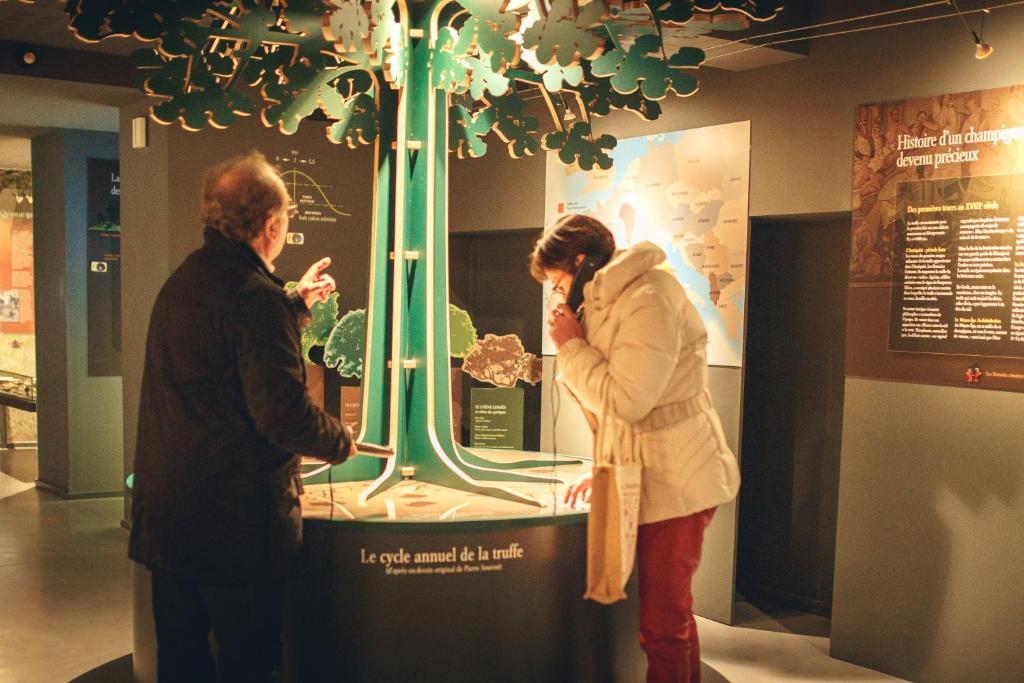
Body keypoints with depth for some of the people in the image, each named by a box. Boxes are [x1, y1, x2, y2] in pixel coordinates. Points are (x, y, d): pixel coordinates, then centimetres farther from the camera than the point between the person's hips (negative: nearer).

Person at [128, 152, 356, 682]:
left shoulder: (182, 282, 10)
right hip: (236, 519, -8)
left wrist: (298, 303, 35)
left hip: (165, 514, 9)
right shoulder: (255, 297, -19)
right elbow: (283, 414, -23)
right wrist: (341, 441, -4)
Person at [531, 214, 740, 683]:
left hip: (674, 483, -10)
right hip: (646, 479, 10)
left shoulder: (650, 300, -17)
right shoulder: (610, 302, 15)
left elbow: (625, 399, -22)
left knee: (662, 622, -4)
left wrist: (571, 346, -11)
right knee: (672, 611, 18)